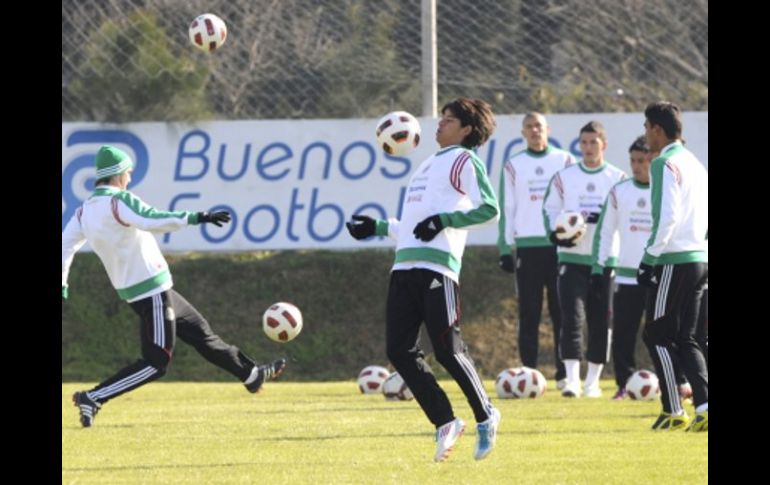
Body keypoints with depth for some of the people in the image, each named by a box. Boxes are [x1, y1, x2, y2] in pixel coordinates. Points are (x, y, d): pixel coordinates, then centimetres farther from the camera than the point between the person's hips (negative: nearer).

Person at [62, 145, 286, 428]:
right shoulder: (119, 201, -17)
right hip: (152, 291, -10)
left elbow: (65, 245, 8)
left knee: (199, 331, 22)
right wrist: (197, 218, -35)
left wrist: (61, 285, 15)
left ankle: (252, 375, 35)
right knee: (156, 363, -7)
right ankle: (94, 398, -14)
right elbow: (153, 221, -33)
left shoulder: (85, 211, 7)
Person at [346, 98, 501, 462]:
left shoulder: (464, 161, 2)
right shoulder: (429, 165, 28)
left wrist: (444, 220, -17)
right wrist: (377, 228, 28)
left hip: (437, 268, -8)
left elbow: (489, 209, -11)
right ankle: (445, 423, 5)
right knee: (399, 350, -2)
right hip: (405, 267, 8)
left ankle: (485, 416, 10)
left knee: (447, 349, -8)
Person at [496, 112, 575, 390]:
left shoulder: (566, 162, 9)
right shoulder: (513, 167, 10)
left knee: (562, 312, -2)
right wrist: (505, 248, 0)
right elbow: (506, 209, 8)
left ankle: (565, 374, 1)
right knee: (529, 314, 0)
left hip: (561, 245, 0)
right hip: (527, 246, 0)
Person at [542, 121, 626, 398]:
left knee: (601, 321, 4)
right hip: (572, 258, -1)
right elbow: (550, 209, 9)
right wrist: (557, 234, -11)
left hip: (606, 259, 1)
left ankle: (593, 381, 14)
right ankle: (572, 380, -14)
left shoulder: (618, 179, 5)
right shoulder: (564, 178, 7)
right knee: (572, 317, -13)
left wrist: (603, 219, -18)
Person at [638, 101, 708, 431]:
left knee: (658, 335, 1)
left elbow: (666, 218, -19)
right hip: (700, 258, 9)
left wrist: (650, 259, -15)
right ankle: (703, 405, -2)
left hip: (675, 260, -9)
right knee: (684, 339, 12)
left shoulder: (665, 165, -11)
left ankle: (673, 411, 0)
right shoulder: (695, 165, 17)